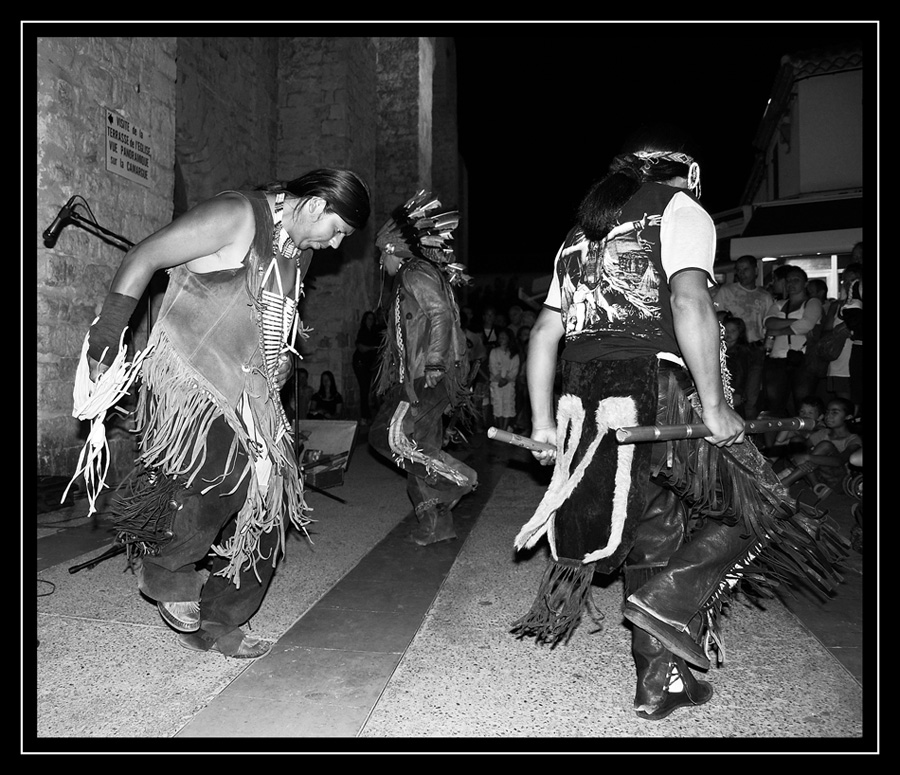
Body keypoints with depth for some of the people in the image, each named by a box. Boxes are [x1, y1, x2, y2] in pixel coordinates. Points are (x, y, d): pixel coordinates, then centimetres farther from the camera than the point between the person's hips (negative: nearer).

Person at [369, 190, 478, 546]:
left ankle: (457, 477, -6)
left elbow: (441, 315, -21)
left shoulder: (415, 273, -7)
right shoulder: (428, 274, 24)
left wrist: (434, 364, -26)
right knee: (422, 448, 10)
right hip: (420, 378, 10)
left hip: (426, 378, -10)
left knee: (389, 435, -12)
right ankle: (438, 524, 15)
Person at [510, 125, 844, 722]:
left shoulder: (580, 234, 25)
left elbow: (545, 333, 18)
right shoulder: (681, 208, 6)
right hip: (653, 397, -6)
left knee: (654, 536, 16)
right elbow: (689, 303, -13)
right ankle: (667, 602, -5)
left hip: (584, 404, 7)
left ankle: (661, 680, 24)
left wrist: (543, 421, 18)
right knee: (754, 510, 11)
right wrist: (715, 407, -12)